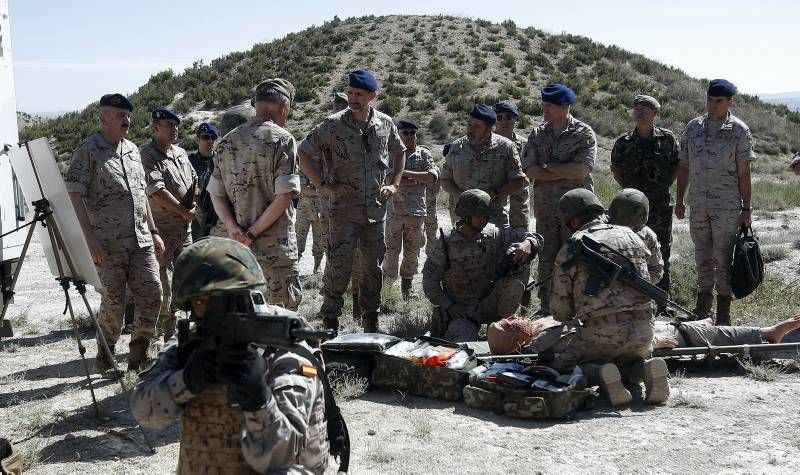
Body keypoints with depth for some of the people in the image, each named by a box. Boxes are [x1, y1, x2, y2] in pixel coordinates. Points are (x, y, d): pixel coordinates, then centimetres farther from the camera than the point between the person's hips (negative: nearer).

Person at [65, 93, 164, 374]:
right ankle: (104, 358, 18)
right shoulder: (87, 150, -6)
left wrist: (153, 231, 18)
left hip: (141, 241, 6)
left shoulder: (132, 150, 16)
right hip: (108, 244, -6)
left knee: (152, 295, 1)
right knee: (113, 301, -1)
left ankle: (138, 355, 16)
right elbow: (74, 195, -12)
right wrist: (89, 237, -19)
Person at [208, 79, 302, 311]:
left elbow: (215, 193, 6)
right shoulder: (282, 139, -10)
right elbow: (285, 195, -17)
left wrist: (234, 229, -5)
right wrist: (253, 233, -13)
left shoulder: (227, 141, 9)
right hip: (275, 246, -6)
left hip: (238, 247, 6)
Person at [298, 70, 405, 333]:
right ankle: (330, 322, 7)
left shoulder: (385, 124, 4)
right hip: (344, 210, -4)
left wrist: (395, 184, 10)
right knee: (339, 267, -4)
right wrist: (324, 186, -9)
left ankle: (371, 320, 24)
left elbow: (399, 153, 22)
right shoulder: (333, 125, -8)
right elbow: (304, 154, -3)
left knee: (373, 268, 11)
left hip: (376, 210, 4)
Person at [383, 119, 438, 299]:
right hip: (394, 211, -2)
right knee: (392, 251, 1)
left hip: (416, 211, 2)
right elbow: (390, 180, -13)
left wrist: (406, 173, -14)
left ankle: (406, 289, 24)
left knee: (412, 253, 9)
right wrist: (418, 180, -13)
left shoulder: (424, 154, 6)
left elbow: (433, 176, -10)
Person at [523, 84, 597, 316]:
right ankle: (545, 308, 18)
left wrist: (547, 167, -10)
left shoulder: (584, 133, -3)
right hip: (545, 208, 3)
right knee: (546, 260, 8)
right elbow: (530, 172, -4)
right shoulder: (537, 134, 8)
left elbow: (582, 170, -17)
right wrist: (565, 172, -12)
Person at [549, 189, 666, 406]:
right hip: (643, 330, 5)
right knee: (630, 360, 34)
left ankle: (599, 374, -13)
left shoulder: (569, 251, -3)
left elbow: (559, 310, 2)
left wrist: (575, 321, 24)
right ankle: (646, 369, 0)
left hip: (601, 333, -5)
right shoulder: (631, 236, 11)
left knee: (563, 365, 17)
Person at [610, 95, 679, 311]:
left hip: (661, 205, 0)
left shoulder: (667, 138, 1)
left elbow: (677, 167, 9)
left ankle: (662, 303, 16)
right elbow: (616, 170, 13)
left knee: (661, 255, 6)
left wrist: (664, 186, 2)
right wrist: (629, 189, 5)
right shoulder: (623, 143, 2)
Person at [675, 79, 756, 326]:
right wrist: (679, 200, 10)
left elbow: (744, 173, -4)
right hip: (698, 204, 4)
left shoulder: (739, 131, -4)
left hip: (727, 206, -4)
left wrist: (746, 208, -7)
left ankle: (723, 316, 9)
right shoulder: (693, 127, 7)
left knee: (723, 260, 0)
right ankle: (702, 310, 26)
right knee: (702, 258, 14)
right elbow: (684, 167, 13)